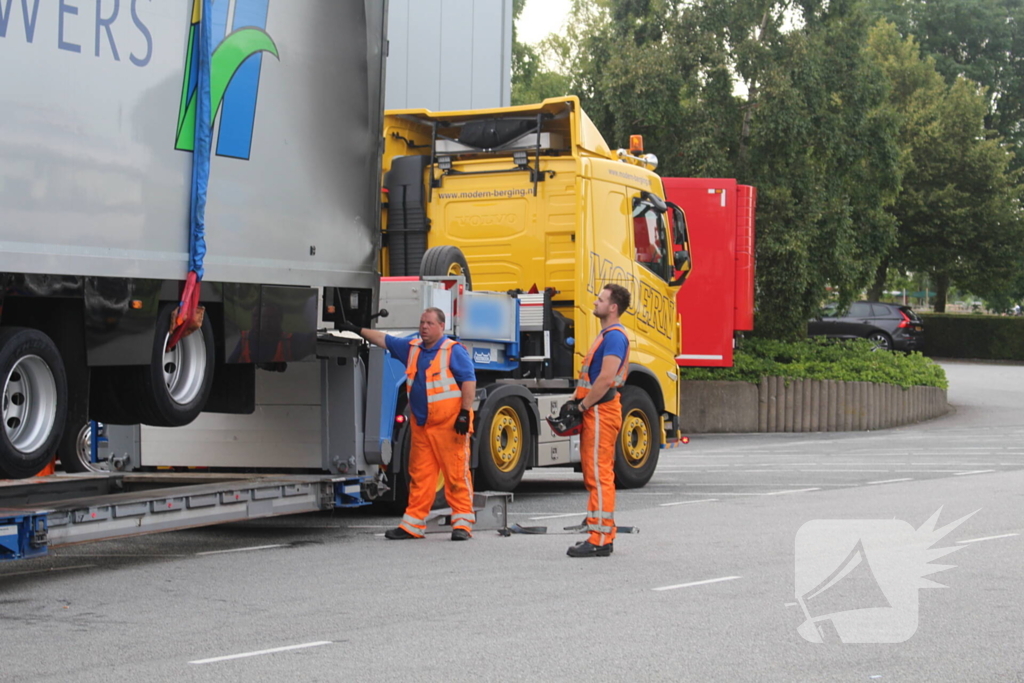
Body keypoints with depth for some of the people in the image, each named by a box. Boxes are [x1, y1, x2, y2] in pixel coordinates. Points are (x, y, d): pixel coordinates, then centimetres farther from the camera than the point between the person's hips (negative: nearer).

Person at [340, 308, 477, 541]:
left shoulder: (453, 351, -5)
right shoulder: (412, 348, 15)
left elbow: (469, 380, -11)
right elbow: (384, 339, 26)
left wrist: (465, 412, -17)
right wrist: (357, 330, 26)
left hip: (449, 425, -7)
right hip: (421, 425, 7)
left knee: (457, 474, -6)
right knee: (419, 476, 7)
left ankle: (463, 523, -2)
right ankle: (413, 525, 10)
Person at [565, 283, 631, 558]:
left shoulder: (614, 336, -14)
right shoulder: (607, 335, 20)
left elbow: (606, 379, -23)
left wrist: (582, 406, -16)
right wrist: (581, 404, 14)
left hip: (601, 411, -11)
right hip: (596, 412, 11)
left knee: (599, 476, -12)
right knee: (597, 476, 14)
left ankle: (599, 540, -13)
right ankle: (604, 534, 19)